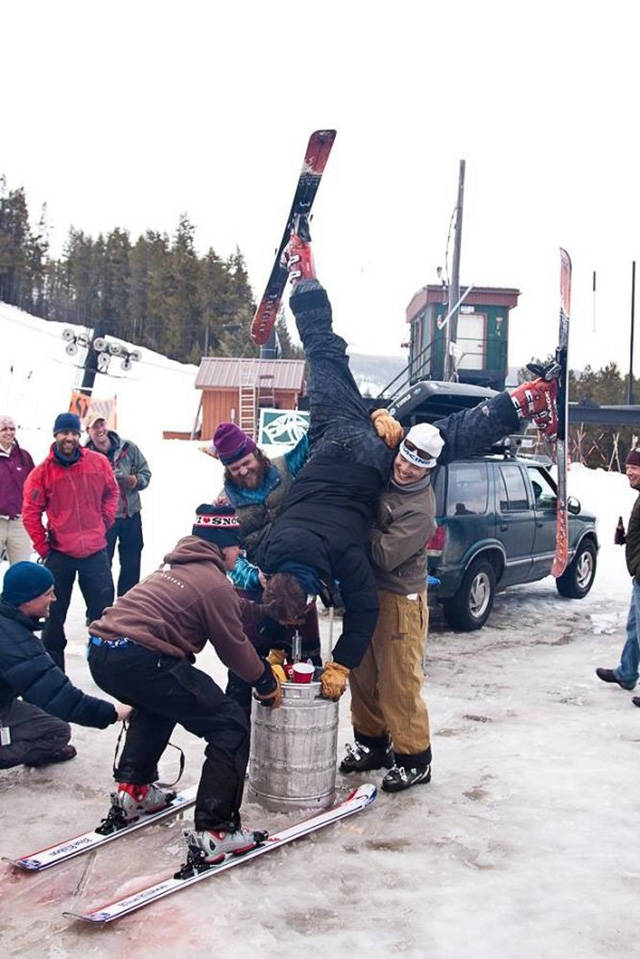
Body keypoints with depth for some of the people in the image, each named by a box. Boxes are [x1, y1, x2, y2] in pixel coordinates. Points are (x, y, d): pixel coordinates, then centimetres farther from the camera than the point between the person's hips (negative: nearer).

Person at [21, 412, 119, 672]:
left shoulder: (98, 463, -3)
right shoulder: (43, 471, -7)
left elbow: (111, 493, 13)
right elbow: (30, 512, -2)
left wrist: (104, 522, 5)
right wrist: (43, 547, -2)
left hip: (95, 550, 1)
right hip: (59, 553, -1)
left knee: (103, 610, 7)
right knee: (54, 614, 8)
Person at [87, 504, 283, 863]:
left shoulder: (177, 566, 22)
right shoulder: (214, 584, -3)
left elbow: (234, 610, 31)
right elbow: (235, 649, 5)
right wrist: (267, 683, 19)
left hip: (101, 652, 10)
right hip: (140, 661, -9)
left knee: (160, 700, 40)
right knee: (231, 725, -1)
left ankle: (133, 788, 36)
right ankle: (215, 831, -3)